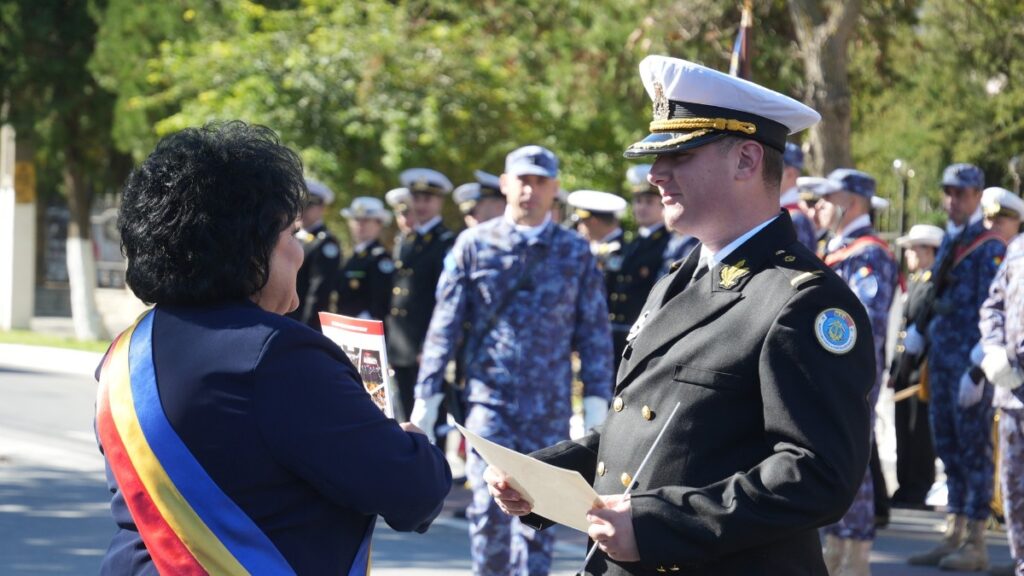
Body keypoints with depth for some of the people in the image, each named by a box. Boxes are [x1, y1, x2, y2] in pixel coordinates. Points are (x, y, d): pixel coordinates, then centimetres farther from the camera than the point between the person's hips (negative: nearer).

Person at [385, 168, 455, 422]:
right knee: (404, 418, 9)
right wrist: (387, 341, 12)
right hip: (399, 348, 7)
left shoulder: (447, 243, -5)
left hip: (426, 347, -7)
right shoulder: (405, 242, 17)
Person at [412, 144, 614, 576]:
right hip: (489, 397, -1)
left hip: (549, 407, 1)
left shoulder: (576, 252, 5)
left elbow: (595, 331, 7)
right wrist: (426, 395, -1)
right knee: (489, 506, -8)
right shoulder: (474, 244, 3)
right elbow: (445, 324, 3)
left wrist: (596, 401, 0)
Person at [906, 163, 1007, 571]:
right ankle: (955, 535, 16)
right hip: (941, 359, 8)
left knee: (974, 446, -5)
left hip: (971, 361, -8)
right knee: (947, 445, 10)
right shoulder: (948, 242, 17)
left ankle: (975, 543, -2)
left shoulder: (989, 246, -7)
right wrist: (919, 332, 14)